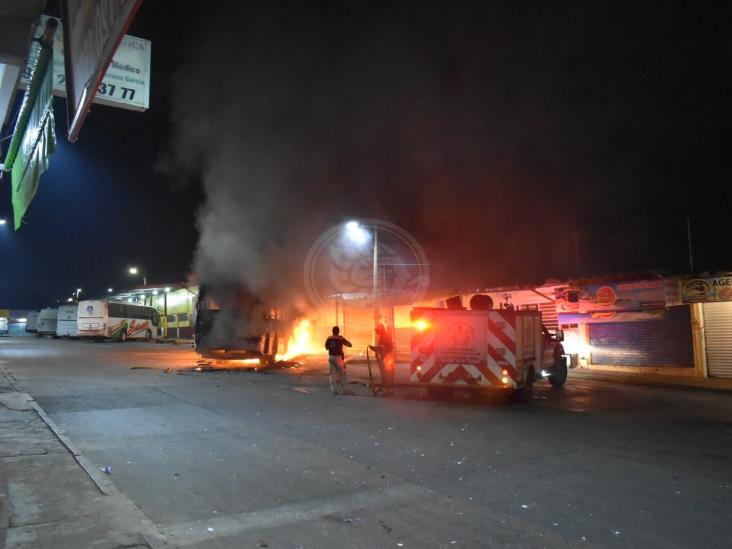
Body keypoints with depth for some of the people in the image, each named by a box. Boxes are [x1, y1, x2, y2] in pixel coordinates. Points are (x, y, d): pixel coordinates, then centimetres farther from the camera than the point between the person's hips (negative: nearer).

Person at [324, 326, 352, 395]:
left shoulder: (329, 339, 1)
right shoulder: (341, 339, -9)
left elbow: (326, 347, 15)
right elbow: (350, 345, 1)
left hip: (331, 357, 4)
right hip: (338, 357, -4)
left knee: (332, 373, 10)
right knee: (342, 374, 5)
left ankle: (333, 390, 9)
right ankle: (343, 390, 8)